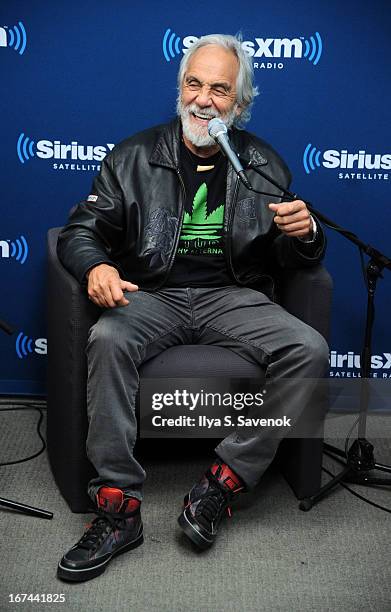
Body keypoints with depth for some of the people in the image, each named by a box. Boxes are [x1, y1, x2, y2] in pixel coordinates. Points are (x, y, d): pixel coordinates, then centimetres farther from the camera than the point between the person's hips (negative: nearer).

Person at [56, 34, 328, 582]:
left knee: (310, 350, -25)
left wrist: (305, 234, -13)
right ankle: (118, 508, -24)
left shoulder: (263, 164, 10)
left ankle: (220, 486, -18)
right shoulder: (136, 156, 6)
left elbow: (297, 259, 13)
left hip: (234, 298, 1)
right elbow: (81, 230, 3)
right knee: (108, 339, -33)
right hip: (153, 295, -1)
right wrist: (97, 266, -22)